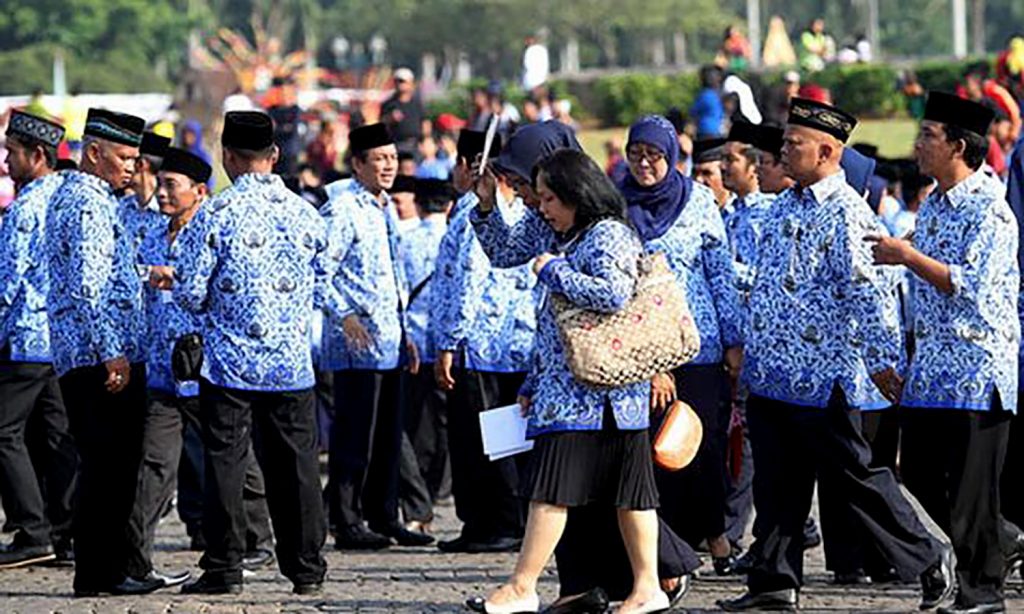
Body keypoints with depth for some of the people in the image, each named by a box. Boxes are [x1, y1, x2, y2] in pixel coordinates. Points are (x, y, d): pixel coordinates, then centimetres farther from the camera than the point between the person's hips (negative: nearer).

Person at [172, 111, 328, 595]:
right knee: (295, 462, 9)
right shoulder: (304, 213, 1)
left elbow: (189, 290, -10)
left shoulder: (216, 213, -11)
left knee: (225, 460, 2)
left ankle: (224, 568, 2)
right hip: (292, 362, 3)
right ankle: (307, 568, 14)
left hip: (229, 359, -3)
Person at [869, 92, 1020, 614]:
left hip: (976, 373, -8)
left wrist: (908, 257, -17)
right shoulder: (931, 207, 16)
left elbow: (971, 286, -20)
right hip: (931, 371, 8)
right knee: (920, 485, 6)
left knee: (970, 488, -5)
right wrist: (908, 367, 20)